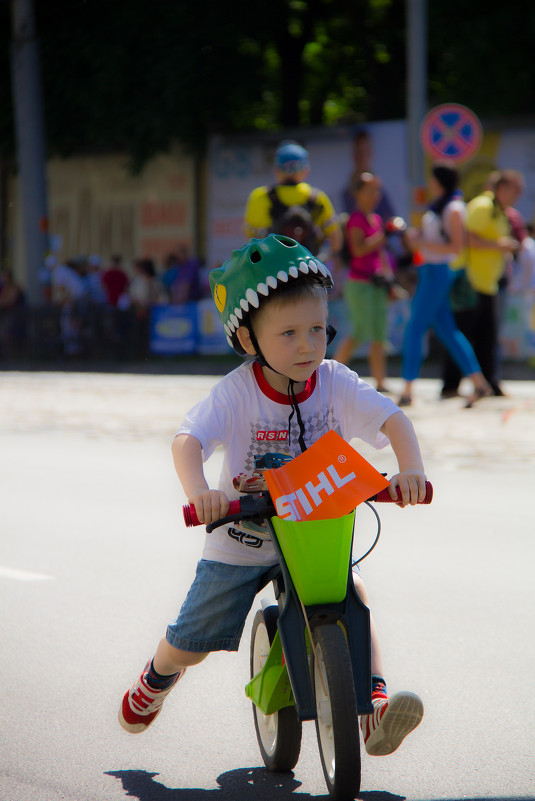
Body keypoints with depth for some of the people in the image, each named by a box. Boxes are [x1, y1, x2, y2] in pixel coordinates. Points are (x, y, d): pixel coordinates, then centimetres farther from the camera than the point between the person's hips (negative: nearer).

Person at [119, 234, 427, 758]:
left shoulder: (335, 382, -14)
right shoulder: (237, 391, -21)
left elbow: (391, 418, -21)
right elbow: (188, 440, -33)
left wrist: (410, 469, -41)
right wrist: (198, 490, -54)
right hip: (242, 541, -1)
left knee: (354, 601, -26)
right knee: (190, 644, 8)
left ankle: (372, 709, -26)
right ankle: (157, 677, 43)